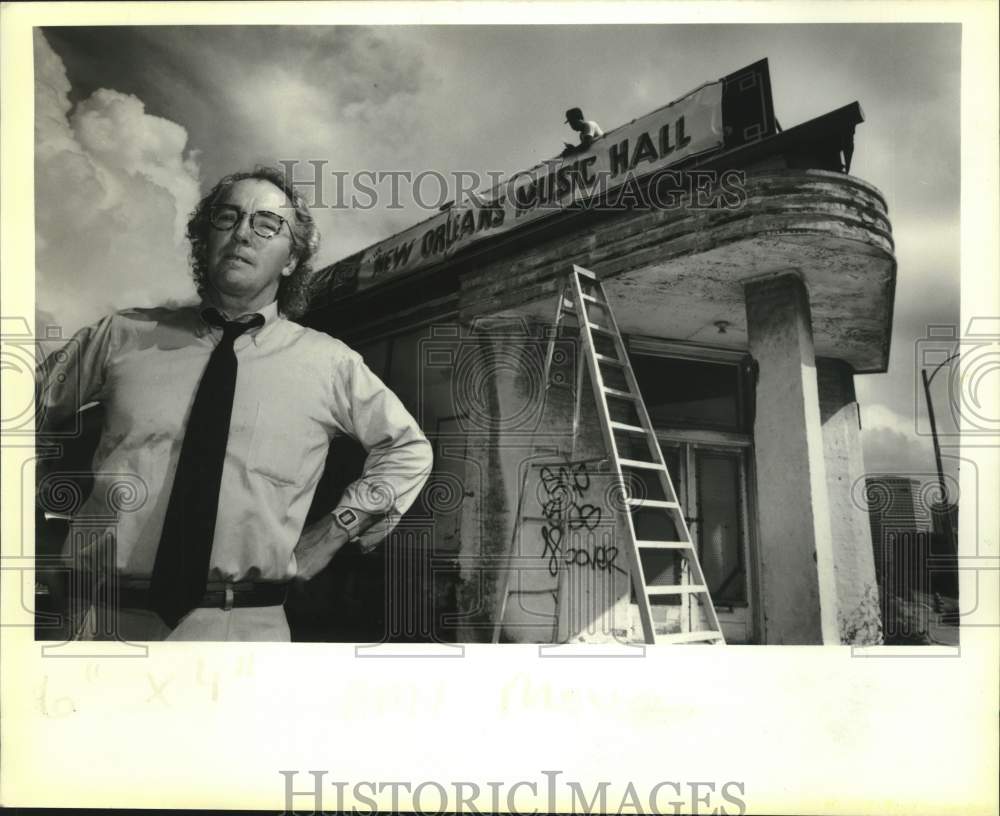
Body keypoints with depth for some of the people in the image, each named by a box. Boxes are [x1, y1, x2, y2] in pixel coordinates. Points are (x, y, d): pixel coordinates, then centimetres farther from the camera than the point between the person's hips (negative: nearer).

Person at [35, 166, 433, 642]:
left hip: (245, 627, 0)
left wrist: (333, 533, 5)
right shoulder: (122, 337, 5)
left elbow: (408, 450, 13)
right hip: (109, 617, 1)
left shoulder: (327, 363, 2)